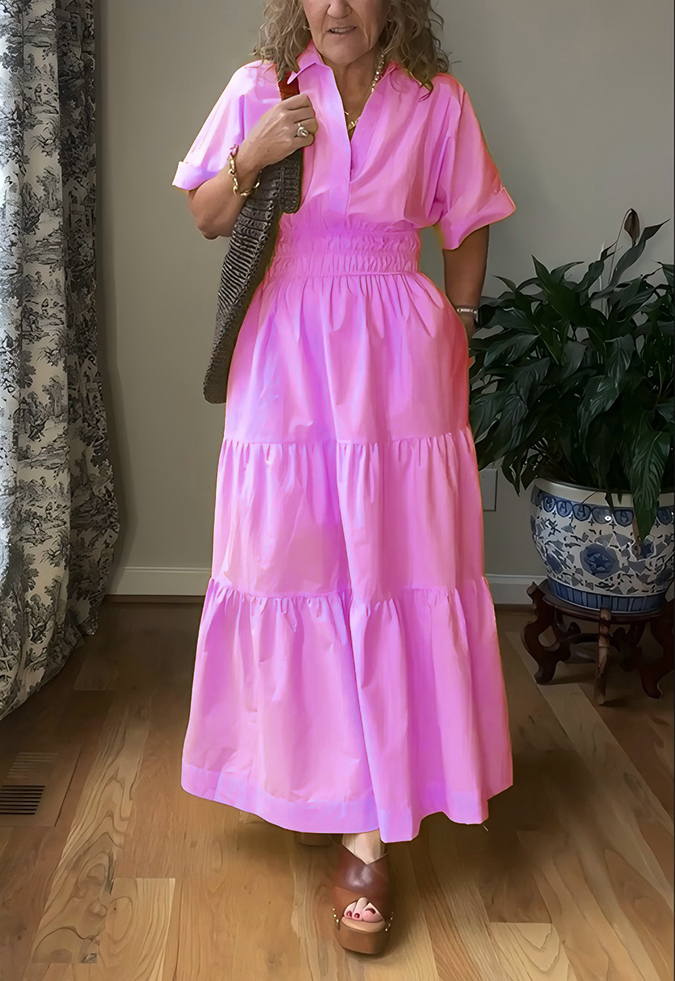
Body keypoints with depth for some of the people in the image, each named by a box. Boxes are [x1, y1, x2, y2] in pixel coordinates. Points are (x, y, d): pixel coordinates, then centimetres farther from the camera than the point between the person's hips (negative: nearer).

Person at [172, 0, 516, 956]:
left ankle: (369, 838, 3)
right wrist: (252, 158, -9)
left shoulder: (437, 101, 4)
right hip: (287, 356, 1)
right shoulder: (260, 88, 5)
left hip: (398, 358, -1)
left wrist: (456, 332, 8)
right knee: (290, 561, 3)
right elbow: (207, 219, 8)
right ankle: (306, 773, 27)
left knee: (394, 571, -4)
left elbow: (468, 230, 12)